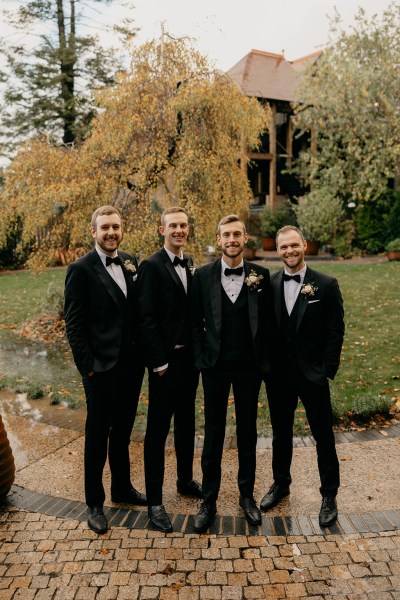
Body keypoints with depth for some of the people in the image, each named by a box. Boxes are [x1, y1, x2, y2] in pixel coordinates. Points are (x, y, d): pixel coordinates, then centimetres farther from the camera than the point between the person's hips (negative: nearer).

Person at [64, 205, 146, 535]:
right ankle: (95, 503, 27)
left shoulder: (132, 263, 6)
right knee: (97, 436, 9)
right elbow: (74, 324, -9)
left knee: (123, 432, 20)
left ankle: (122, 488, 39)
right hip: (101, 369, -5)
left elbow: (139, 310, 9)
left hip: (131, 365, 5)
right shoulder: (81, 269, -9)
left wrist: (144, 353, 3)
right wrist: (88, 366, -13)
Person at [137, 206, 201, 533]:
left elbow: (194, 310, 12)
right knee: (158, 430, 2)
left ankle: (186, 480, 37)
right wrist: (159, 362, -16)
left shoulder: (190, 264, 10)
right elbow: (147, 318, -15)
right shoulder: (152, 266, -11)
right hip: (166, 360, -7)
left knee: (186, 422, 19)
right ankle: (154, 501, 15)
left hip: (190, 357, 7)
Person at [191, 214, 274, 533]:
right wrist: (201, 359, -4)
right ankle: (209, 500, 24)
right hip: (215, 366, 0)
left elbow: (268, 321, 1)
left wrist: (265, 361, -2)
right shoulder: (203, 275, -1)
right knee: (213, 434, 9)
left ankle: (247, 495, 32)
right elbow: (196, 322, 2)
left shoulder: (261, 275, -1)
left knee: (248, 432, 14)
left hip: (249, 366, 1)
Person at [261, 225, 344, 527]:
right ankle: (281, 483, 39)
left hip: (312, 374, -2)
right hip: (278, 374, 3)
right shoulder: (269, 284, 1)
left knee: (323, 435, 10)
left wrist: (328, 370, -10)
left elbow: (336, 331, -6)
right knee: (281, 432, 18)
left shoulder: (326, 284, -6)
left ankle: (329, 495, 28)